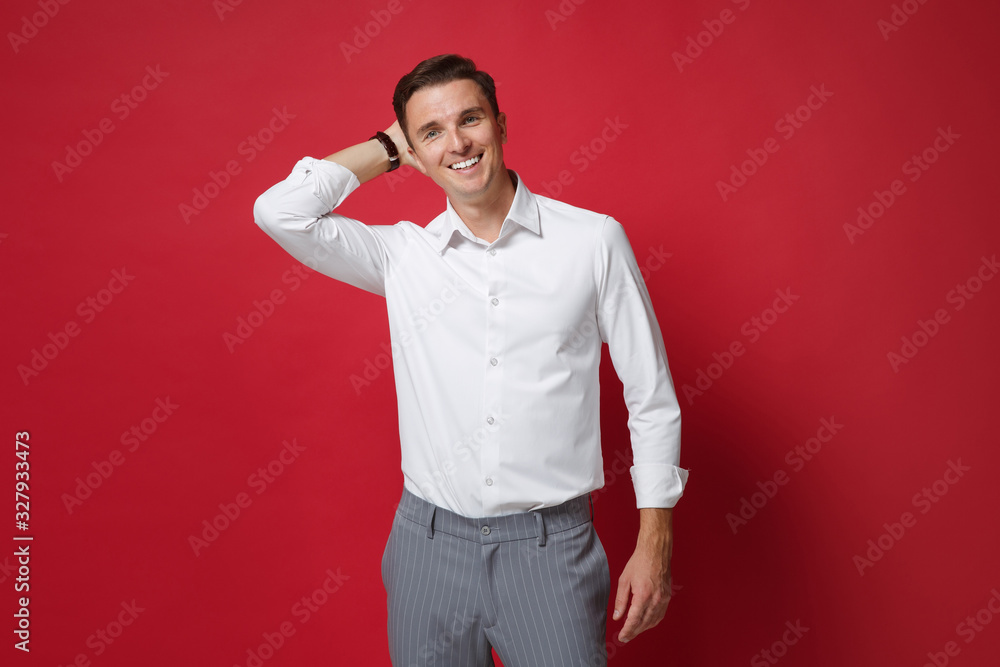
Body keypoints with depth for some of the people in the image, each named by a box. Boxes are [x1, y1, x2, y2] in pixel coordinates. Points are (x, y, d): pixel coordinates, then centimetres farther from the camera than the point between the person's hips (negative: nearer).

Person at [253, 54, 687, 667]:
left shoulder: (594, 239, -4)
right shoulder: (401, 254, 1)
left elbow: (651, 398, 0)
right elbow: (280, 211, -11)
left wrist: (654, 545, -1)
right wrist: (386, 147, 0)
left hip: (550, 546, -1)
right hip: (429, 541, 2)